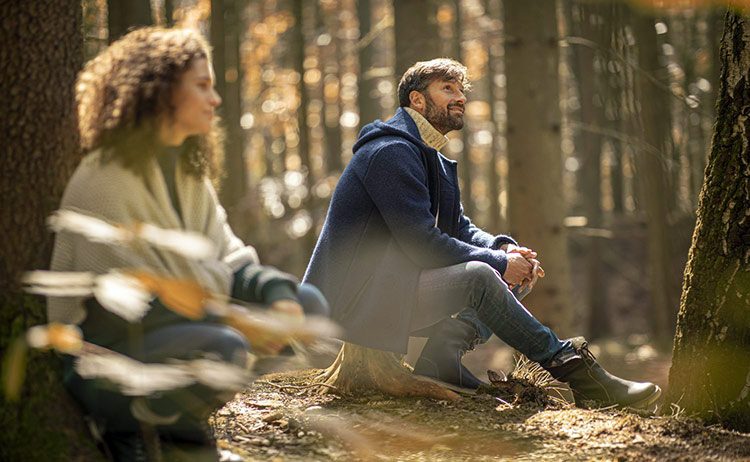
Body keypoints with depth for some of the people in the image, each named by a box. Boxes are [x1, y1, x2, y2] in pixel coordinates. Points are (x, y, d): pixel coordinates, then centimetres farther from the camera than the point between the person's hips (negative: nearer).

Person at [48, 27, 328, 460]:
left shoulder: (188, 173, 9)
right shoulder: (104, 181, -19)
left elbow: (230, 259, 7)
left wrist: (277, 292, -17)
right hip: (104, 356, -9)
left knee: (307, 302, -1)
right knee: (223, 348, -36)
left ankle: (178, 416, 4)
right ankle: (123, 422, -8)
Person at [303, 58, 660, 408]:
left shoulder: (428, 156, 18)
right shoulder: (390, 152, -15)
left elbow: (460, 227, 16)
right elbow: (421, 241, -22)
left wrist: (502, 248, -7)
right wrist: (499, 262, -16)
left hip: (393, 292, 10)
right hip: (361, 299, -10)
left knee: (515, 278, 3)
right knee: (477, 276, -27)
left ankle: (444, 354, -15)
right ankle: (570, 365, -21)